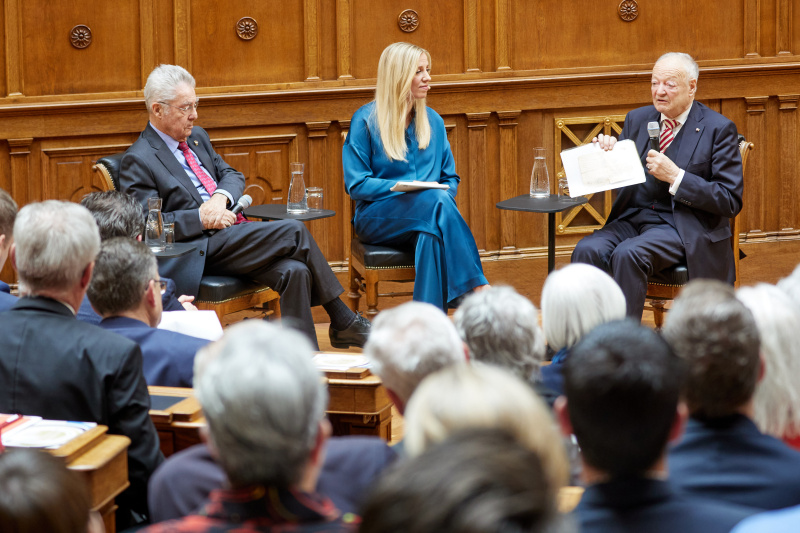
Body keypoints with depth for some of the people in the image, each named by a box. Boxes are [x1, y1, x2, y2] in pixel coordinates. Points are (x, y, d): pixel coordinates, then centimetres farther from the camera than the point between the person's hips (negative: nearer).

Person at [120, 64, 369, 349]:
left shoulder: (197, 137, 19)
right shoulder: (138, 160, -6)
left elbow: (231, 175, 21)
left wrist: (221, 197, -3)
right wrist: (201, 218, -18)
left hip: (232, 235, 8)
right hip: (201, 250, -8)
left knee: (295, 271, -21)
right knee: (294, 232, -20)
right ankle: (343, 322, -7)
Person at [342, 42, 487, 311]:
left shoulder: (433, 121, 15)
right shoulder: (365, 120, -2)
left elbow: (450, 177, 20)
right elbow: (356, 184, -5)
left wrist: (444, 195, -5)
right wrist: (402, 188, -19)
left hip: (430, 215, 4)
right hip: (377, 217, -4)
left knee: (431, 235, -36)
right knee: (436, 201, -35)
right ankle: (478, 290, -41)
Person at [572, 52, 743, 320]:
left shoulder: (718, 129, -4)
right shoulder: (637, 119, 13)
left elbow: (730, 202, -9)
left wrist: (675, 176, -18)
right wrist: (607, 153, -7)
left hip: (684, 226, -5)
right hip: (633, 218, 5)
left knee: (627, 255, -33)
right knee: (587, 250, -25)